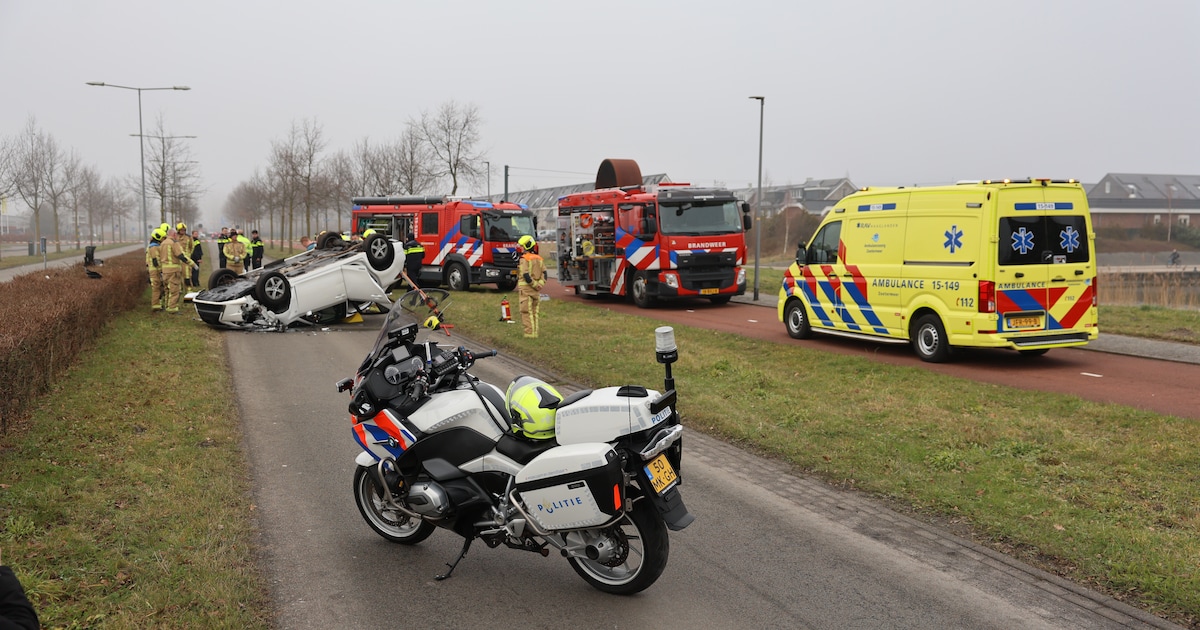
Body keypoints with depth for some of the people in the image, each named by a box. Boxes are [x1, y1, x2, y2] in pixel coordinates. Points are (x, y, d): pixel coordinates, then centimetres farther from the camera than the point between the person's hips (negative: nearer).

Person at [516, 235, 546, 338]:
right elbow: (544, 273, 4)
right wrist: (540, 284, -2)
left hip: (526, 288, -7)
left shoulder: (524, 259, -12)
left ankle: (529, 333, -4)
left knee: (526, 312, -2)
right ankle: (535, 333, 14)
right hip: (536, 290, 7)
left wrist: (534, 285, -12)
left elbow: (526, 275, -20)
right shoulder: (539, 259, 10)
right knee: (534, 312, 13)